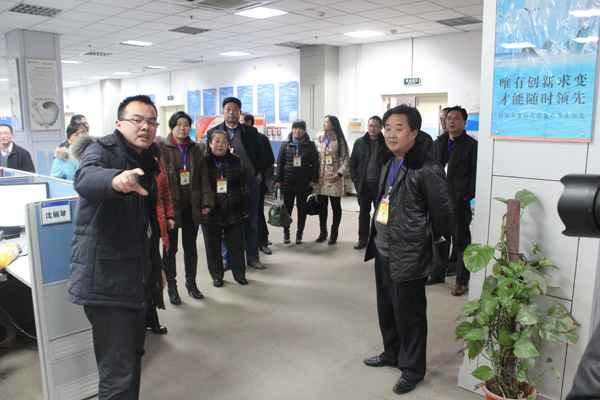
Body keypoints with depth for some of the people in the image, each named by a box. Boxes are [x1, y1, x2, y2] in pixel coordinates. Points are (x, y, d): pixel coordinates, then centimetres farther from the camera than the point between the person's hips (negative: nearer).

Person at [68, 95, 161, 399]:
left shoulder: (147, 160, 11)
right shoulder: (101, 149, -11)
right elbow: (85, 178, -37)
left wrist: (154, 266, 25)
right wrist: (115, 180, -59)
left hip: (134, 275, 9)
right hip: (105, 277, -9)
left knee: (133, 354, 23)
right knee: (118, 373, -8)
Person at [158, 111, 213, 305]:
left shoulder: (197, 149, 8)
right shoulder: (161, 147, -5)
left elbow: (203, 177, 6)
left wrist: (206, 202, -1)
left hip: (192, 206, 4)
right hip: (170, 205, -4)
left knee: (191, 246, 15)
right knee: (170, 247, 7)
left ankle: (191, 283, 29)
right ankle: (171, 286, 21)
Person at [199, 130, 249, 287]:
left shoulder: (236, 162, 4)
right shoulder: (204, 162, -2)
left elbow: (243, 187, 6)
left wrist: (244, 209, 3)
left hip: (233, 212, 1)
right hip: (210, 213, -1)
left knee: (236, 245, 9)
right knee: (213, 247, 9)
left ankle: (239, 273, 24)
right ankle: (217, 275, 23)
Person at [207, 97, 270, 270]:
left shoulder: (251, 132, 6)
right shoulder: (213, 132, 3)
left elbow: (260, 156, 7)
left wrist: (258, 173, -3)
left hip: (250, 181, 1)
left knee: (251, 221, 8)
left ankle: (252, 257, 20)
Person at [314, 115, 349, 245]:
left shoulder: (339, 140, -4)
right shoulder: (319, 138, 9)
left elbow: (345, 159, -6)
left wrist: (339, 174, -18)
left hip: (334, 178, -4)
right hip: (320, 178, 4)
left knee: (336, 206, 4)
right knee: (321, 206, 9)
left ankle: (334, 234, 15)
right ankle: (323, 232, 22)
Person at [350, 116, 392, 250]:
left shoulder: (386, 144, -3)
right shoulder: (359, 143, 4)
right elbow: (353, 163, 7)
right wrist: (356, 181, -1)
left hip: (380, 185, -2)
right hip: (364, 184, 3)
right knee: (363, 213, 11)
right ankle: (362, 239, 20)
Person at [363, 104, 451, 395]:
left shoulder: (427, 170, -18)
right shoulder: (389, 165, 9)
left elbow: (442, 212, -14)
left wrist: (429, 240, 0)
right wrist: (376, 238, 15)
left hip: (408, 256, -8)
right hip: (383, 250, 8)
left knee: (409, 314, 7)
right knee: (386, 309, 22)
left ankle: (412, 369, 27)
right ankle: (391, 353, 43)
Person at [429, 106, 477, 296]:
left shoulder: (471, 145, -5)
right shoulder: (438, 143, 12)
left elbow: (474, 173, -9)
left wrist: (468, 196, -16)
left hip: (459, 200, -5)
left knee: (460, 241, 4)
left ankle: (462, 281, 14)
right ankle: (438, 273, 28)